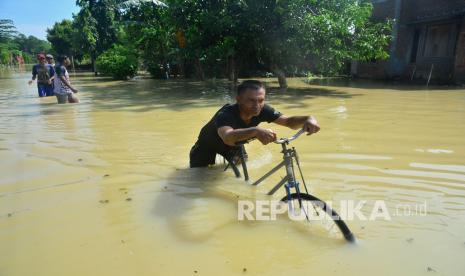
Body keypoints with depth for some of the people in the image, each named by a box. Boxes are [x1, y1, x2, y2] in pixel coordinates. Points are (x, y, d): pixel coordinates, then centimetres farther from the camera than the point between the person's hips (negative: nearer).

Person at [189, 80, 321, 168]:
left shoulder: (262, 110, -25)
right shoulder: (225, 115, -43)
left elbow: (289, 121, -23)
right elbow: (228, 137, -64)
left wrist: (308, 119, -45)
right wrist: (255, 131, -82)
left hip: (231, 153, 5)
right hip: (205, 156, -5)